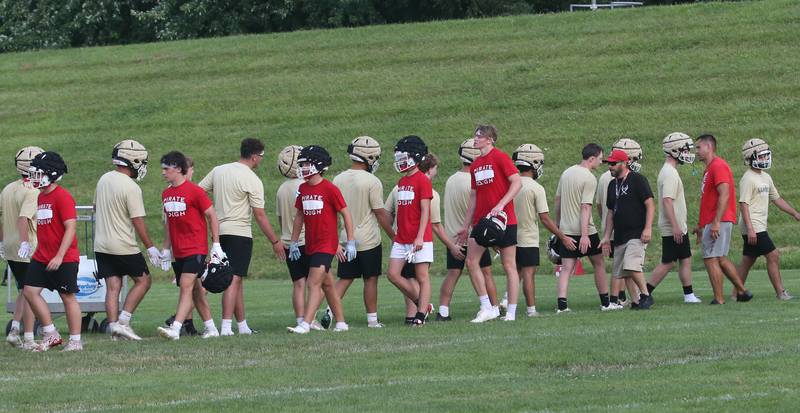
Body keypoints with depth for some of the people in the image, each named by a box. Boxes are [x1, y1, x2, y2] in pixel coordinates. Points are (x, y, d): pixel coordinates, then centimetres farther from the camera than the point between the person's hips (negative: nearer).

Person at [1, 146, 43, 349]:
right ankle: (28, 339, 0)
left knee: (24, 291, 19)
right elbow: (23, 218, -28)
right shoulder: (33, 192, -15)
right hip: (29, 252, -8)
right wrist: (25, 243, -31)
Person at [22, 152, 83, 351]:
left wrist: (59, 256, -23)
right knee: (30, 290, 0)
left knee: (68, 296, 0)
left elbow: (70, 228, -19)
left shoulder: (62, 197, -15)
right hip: (42, 257, 9)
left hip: (64, 258, -9)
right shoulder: (41, 196, 13)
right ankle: (50, 334, 9)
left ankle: (75, 340, 9)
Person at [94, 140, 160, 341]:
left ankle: (113, 327, 0)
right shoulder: (131, 188, -17)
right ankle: (123, 322, -2)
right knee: (143, 280, 7)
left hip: (101, 245, 7)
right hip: (123, 246, -7)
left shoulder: (104, 179, 6)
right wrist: (150, 247, -7)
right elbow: (138, 221, -15)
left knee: (113, 287, 7)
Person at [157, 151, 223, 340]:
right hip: (178, 252, 7)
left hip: (196, 249, -7)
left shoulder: (194, 191, -10)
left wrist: (216, 245, -8)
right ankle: (211, 328, 21)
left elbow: (212, 216, -6)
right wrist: (166, 248, 19)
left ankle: (175, 329, -24)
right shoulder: (166, 194, 11)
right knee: (196, 289, 12)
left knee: (186, 286, -15)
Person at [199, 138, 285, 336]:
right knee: (233, 280, -9)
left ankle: (243, 325, 17)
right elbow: (260, 216, -9)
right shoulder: (252, 180, -10)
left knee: (237, 279, 14)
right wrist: (275, 242, -2)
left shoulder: (218, 171, 9)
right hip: (239, 232, -7)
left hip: (219, 230, 7)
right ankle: (226, 326, -18)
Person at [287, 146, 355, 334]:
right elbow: (299, 216, 17)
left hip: (326, 244, -8)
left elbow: (345, 214, -7)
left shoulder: (330, 189, -12)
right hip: (311, 246, 8)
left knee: (314, 284, -14)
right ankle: (341, 323, 23)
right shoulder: (303, 189, 9)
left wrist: (350, 242, -8)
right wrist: (294, 243, 15)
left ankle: (305, 324, -19)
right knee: (327, 285, 14)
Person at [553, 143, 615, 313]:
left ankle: (562, 304, -10)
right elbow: (585, 207, -20)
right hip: (584, 230, -6)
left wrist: (558, 223, 26)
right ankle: (605, 302, 16)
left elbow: (557, 200, 15)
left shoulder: (566, 173, 9)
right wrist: (584, 235, -22)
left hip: (566, 229, 6)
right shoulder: (589, 179, -13)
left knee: (566, 268, 2)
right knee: (599, 264, 10)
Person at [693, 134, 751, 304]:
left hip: (719, 222, -10)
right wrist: (701, 225, 26)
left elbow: (724, 196, -22)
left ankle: (719, 300, -6)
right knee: (720, 258, 15)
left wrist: (716, 222, -26)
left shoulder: (718, 166, -13)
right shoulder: (710, 168, 19)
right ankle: (741, 291, 21)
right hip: (712, 222, 10)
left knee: (711, 259, -8)